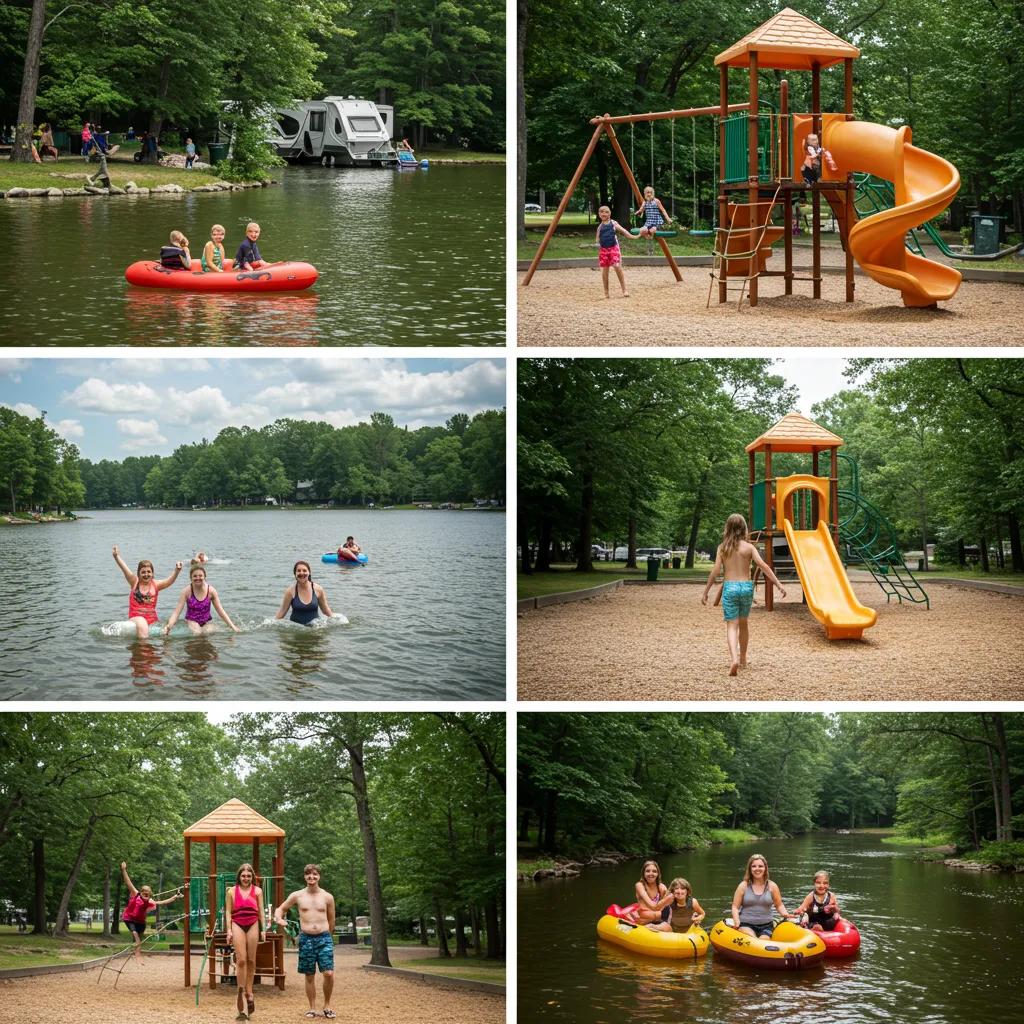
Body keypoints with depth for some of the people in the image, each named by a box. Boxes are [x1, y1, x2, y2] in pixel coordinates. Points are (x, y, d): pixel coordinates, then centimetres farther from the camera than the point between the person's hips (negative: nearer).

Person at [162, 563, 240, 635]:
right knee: (197, 633, -32)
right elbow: (177, 611, -14)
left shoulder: (211, 591, -8)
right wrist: (168, 626, -31)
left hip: (207, 622, 3)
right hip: (192, 621, -2)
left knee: (210, 632, -28)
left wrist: (233, 627, -10)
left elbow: (221, 611, -2)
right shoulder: (187, 591, -12)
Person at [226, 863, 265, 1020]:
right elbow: (228, 912, 7)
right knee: (241, 960, -8)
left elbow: (261, 911, 10)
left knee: (251, 961, 4)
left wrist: (263, 929, 5)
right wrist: (229, 930, -1)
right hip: (237, 924, -1)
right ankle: (241, 992, -4)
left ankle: (249, 992, 12)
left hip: (253, 925, 1)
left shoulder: (257, 891, 9)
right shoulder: (232, 891, 7)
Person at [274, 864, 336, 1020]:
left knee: (329, 973, -11)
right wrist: (279, 919, -10)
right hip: (306, 939, 1)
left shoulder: (327, 897, 3)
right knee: (309, 976, 5)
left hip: (324, 938, -1)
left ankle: (327, 1006, 8)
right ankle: (312, 1008, 17)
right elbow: (280, 909, 12)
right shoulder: (297, 896, 3)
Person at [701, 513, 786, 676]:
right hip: (746, 586, 1)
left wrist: (705, 592, 1)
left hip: (729, 587, -1)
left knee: (732, 626, -3)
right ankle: (743, 659, 33)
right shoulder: (748, 547, -2)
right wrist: (778, 584, -11)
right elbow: (763, 565, -11)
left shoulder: (722, 548, -1)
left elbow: (715, 571, -5)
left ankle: (734, 659, -27)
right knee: (743, 624, 20)